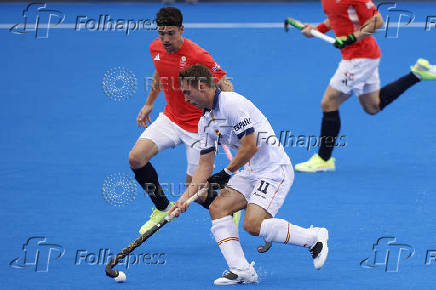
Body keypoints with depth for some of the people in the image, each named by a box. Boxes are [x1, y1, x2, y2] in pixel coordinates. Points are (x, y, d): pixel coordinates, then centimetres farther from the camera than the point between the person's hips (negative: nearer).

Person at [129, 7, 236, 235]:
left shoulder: (197, 56, -24)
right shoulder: (156, 49, -4)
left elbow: (224, 84, -23)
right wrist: (149, 103, 22)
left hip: (197, 126, -6)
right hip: (170, 118, 6)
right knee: (136, 158, -13)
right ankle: (163, 208, 10)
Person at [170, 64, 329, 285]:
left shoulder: (232, 104, -17)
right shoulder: (206, 122, 12)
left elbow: (250, 146, -20)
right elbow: (205, 165, 14)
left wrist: (227, 173, -8)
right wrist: (185, 197, 5)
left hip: (274, 168, -9)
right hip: (251, 172, 9)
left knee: (253, 224, -20)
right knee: (217, 208, -6)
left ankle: (314, 238, -3)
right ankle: (240, 269, -10)